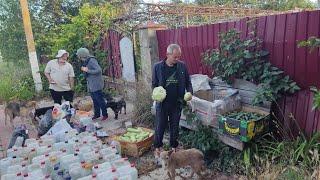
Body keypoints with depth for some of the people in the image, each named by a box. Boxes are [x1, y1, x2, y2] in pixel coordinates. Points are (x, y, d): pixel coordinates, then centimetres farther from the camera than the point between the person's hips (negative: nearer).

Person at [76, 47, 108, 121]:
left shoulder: (92, 60, -16)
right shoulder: (86, 61, 12)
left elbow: (99, 70, -24)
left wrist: (87, 70, -21)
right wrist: (84, 69, 6)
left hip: (96, 85, -9)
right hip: (91, 85, 9)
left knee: (100, 100, -2)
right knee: (95, 101, 15)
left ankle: (105, 115, 9)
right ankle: (97, 114, 25)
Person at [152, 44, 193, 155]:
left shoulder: (182, 66, -2)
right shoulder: (158, 67, -6)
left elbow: (188, 82, 7)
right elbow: (154, 84, 1)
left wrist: (189, 92, -11)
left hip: (177, 103, 2)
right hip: (162, 103, -1)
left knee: (175, 126, 15)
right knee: (160, 126, 9)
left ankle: (174, 147, 33)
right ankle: (158, 147, 30)